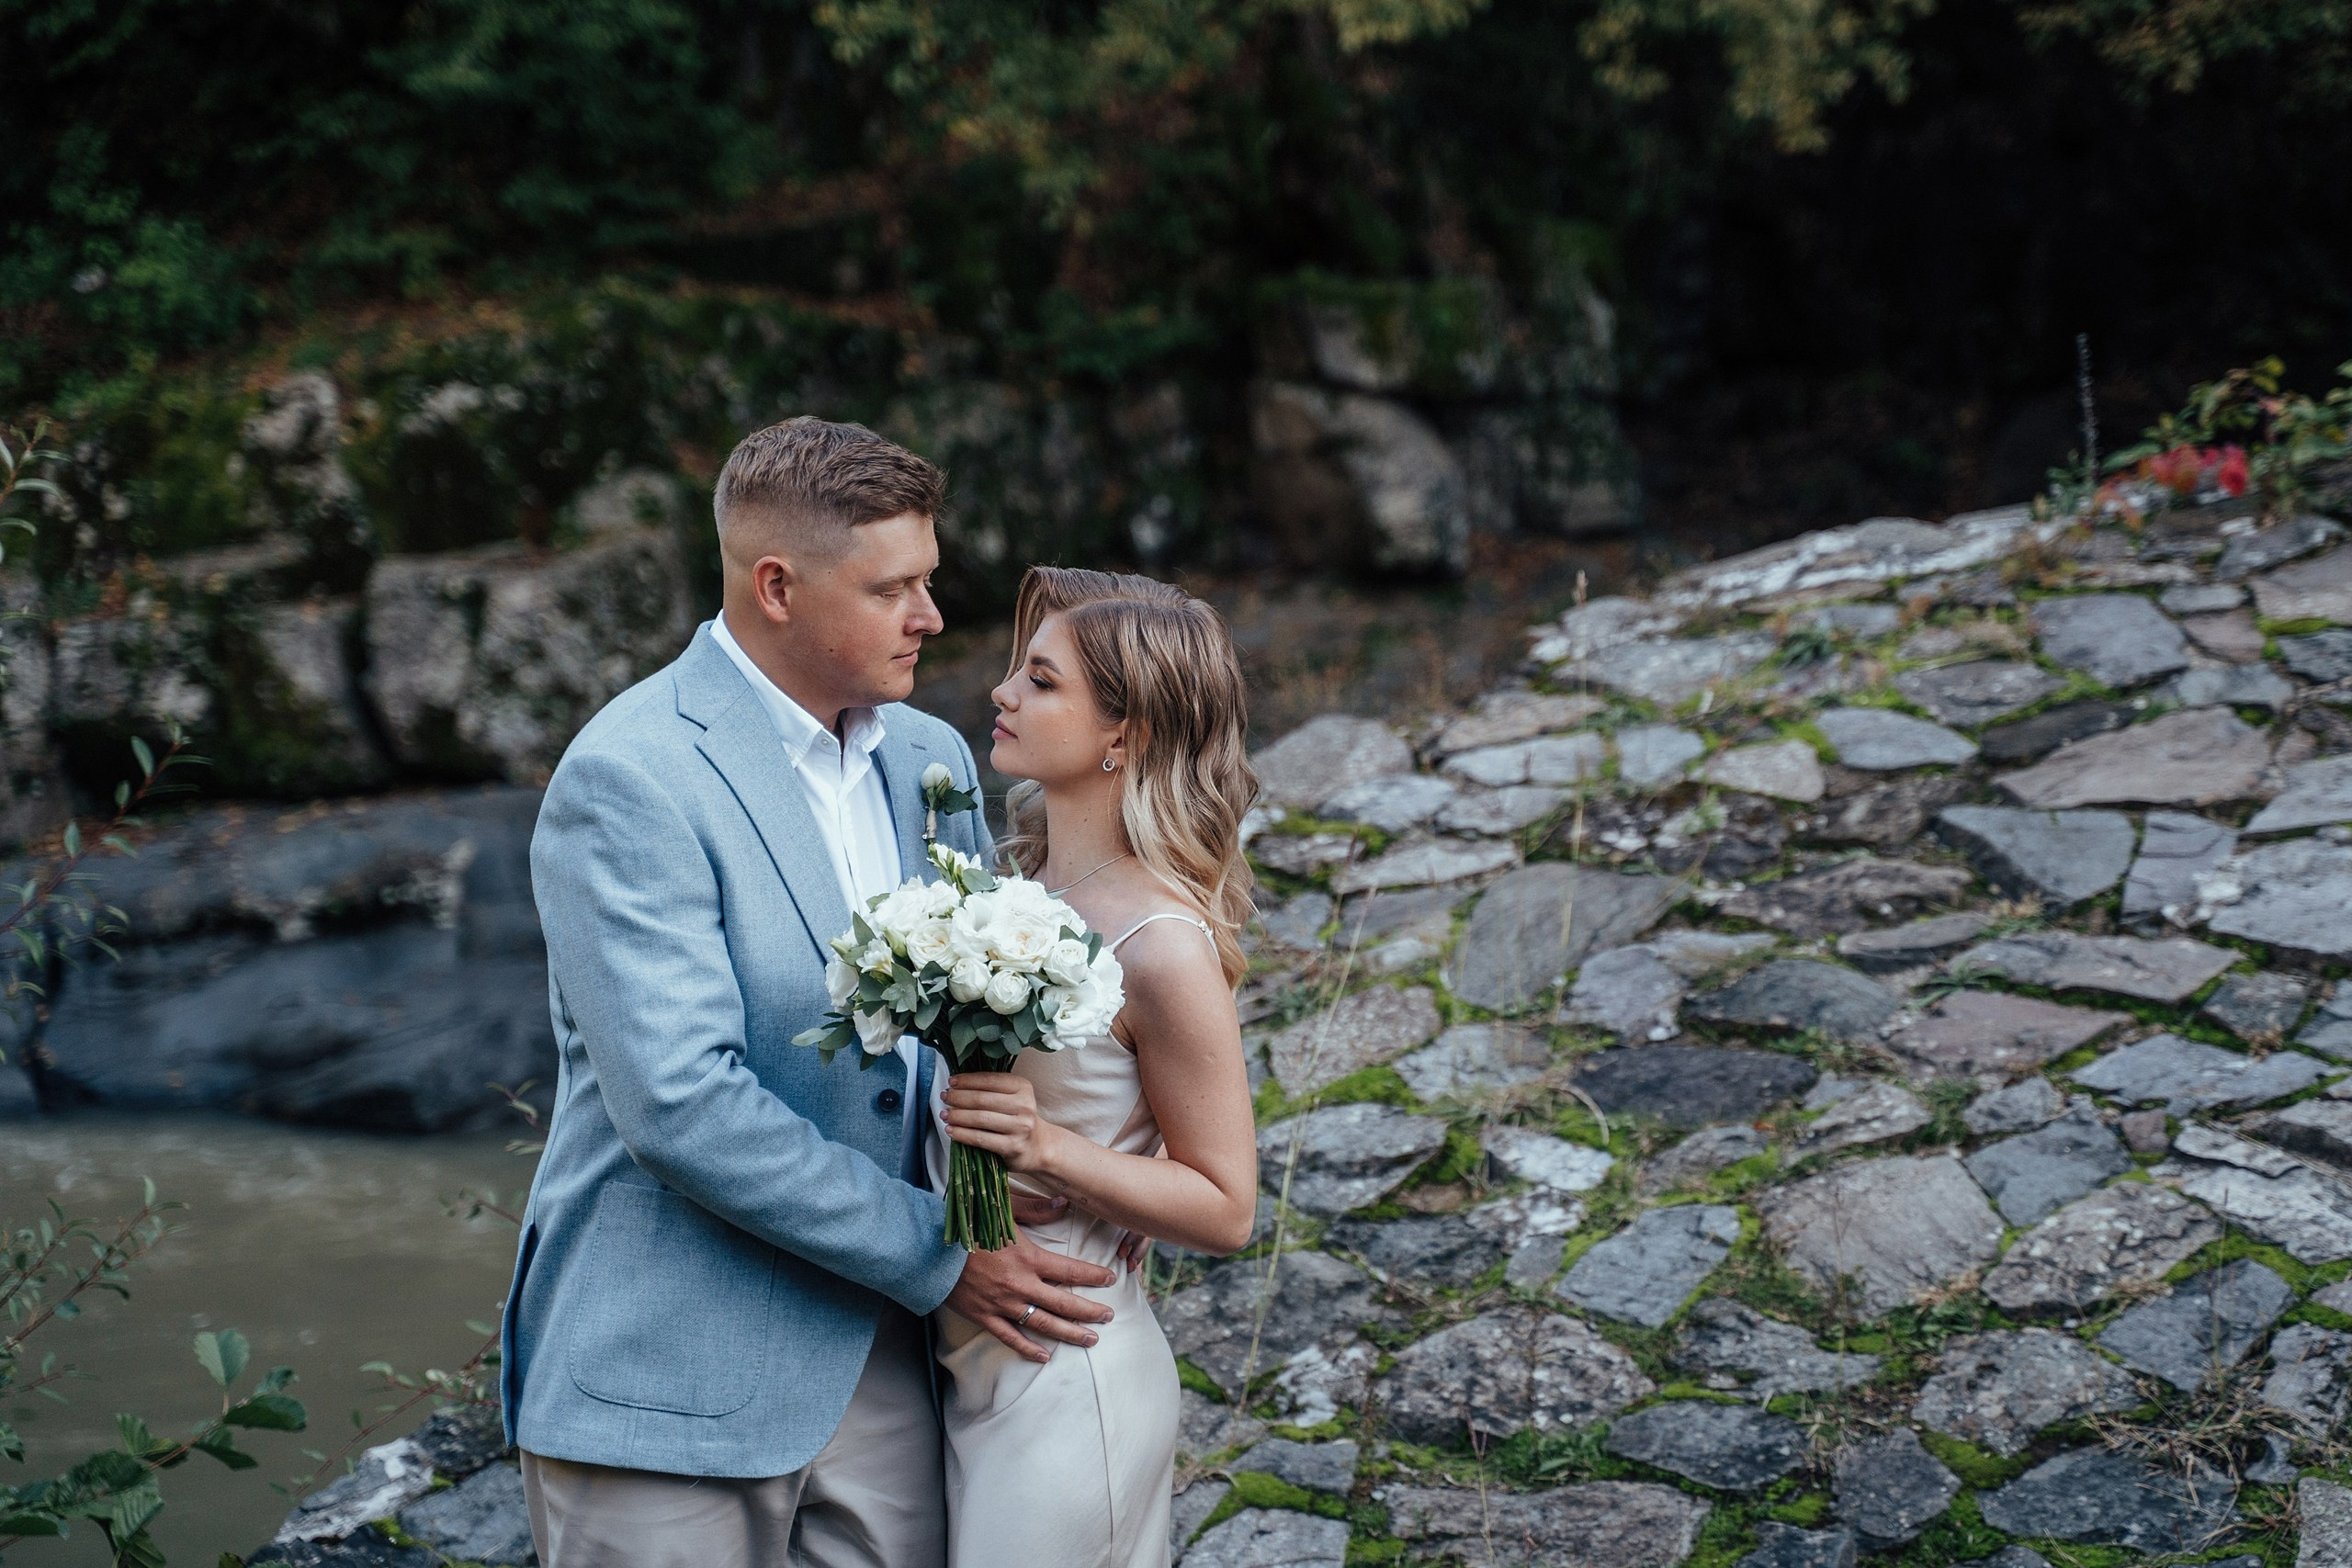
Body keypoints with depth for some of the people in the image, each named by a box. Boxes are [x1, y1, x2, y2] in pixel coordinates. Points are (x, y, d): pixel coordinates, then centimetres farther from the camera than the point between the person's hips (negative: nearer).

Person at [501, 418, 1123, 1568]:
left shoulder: (931, 759, 8)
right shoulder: (628, 781, -15)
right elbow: (681, 1106, -22)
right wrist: (938, 1255, -16)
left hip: (876, 1361, 6)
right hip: (673, 1376, -6)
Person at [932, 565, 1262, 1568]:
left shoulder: (1162, 947, -20)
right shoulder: (1021, 885, 3)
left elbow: (1223, 1208, -14)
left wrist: (1049, 1150, -25)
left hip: (1062, 1381, -7)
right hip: (969, 1361, 7)